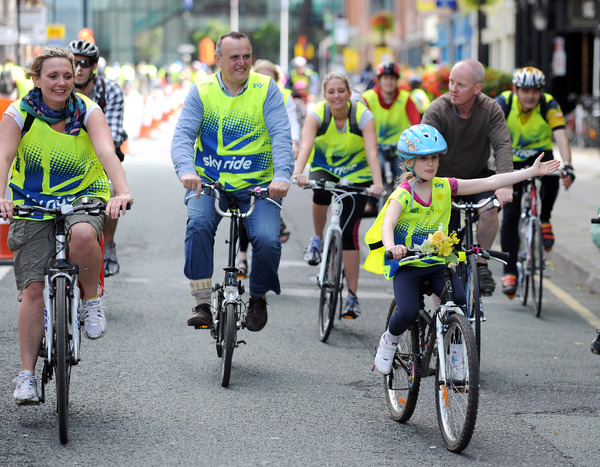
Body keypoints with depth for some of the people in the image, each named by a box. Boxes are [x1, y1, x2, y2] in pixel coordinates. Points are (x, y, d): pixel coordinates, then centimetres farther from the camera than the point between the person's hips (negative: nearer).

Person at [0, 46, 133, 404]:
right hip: (33, 204, 1)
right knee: (33, 289, -8)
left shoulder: (88, 111, -9)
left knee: (82, 234, -37)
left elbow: (107, 152, -25)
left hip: (83, 197, -1)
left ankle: (92, 299, -9)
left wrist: (122, 192, -43)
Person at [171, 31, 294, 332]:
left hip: (256, 185, 0)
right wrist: (186, 170, -32)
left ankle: (258, 297, 8)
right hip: (207, 182, 1)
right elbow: (183, 135, -11)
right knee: (198, 225, -28)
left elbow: (281, 136, -11)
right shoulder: (201, 92, 0)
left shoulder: (267, 90, -2)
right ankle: (202, 303, -17)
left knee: (267, 240, -22)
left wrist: (281, 176, -30)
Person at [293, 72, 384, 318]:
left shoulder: (363, 116, -22)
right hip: (324, 169, 1)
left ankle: (352, 296, 1)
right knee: (321, 192, -36)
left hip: (357, 175, -1)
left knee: (349, 232, -9)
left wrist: (377, 182, -52)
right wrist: (298, 172, -55)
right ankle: (317, 238, -6)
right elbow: (306, 145, -36)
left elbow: (372, 152, -34)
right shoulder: (317, 114, -20)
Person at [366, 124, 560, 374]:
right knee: (408, 312, -23)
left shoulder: (445, 187, 0)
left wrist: (532, 172, -2)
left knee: (462, 305, -18)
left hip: (438, 262, 4)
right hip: (408, 265, -4)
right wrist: (392, 247, -53)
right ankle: (389, 340, 10)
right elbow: (388, 224, -30)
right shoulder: (402, 195, -13)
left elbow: (489, 182, 0)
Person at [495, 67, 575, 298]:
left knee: (551, 175, -35)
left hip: (540, 155, 0)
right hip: (511, 161, 0)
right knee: (510, 216, -9)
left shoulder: (549, 105, -20)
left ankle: (545, 220, -8)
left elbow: (561, 136, -30)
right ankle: (509, 272, 0)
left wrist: (567, 166, -46)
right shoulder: (503, 103, -21)